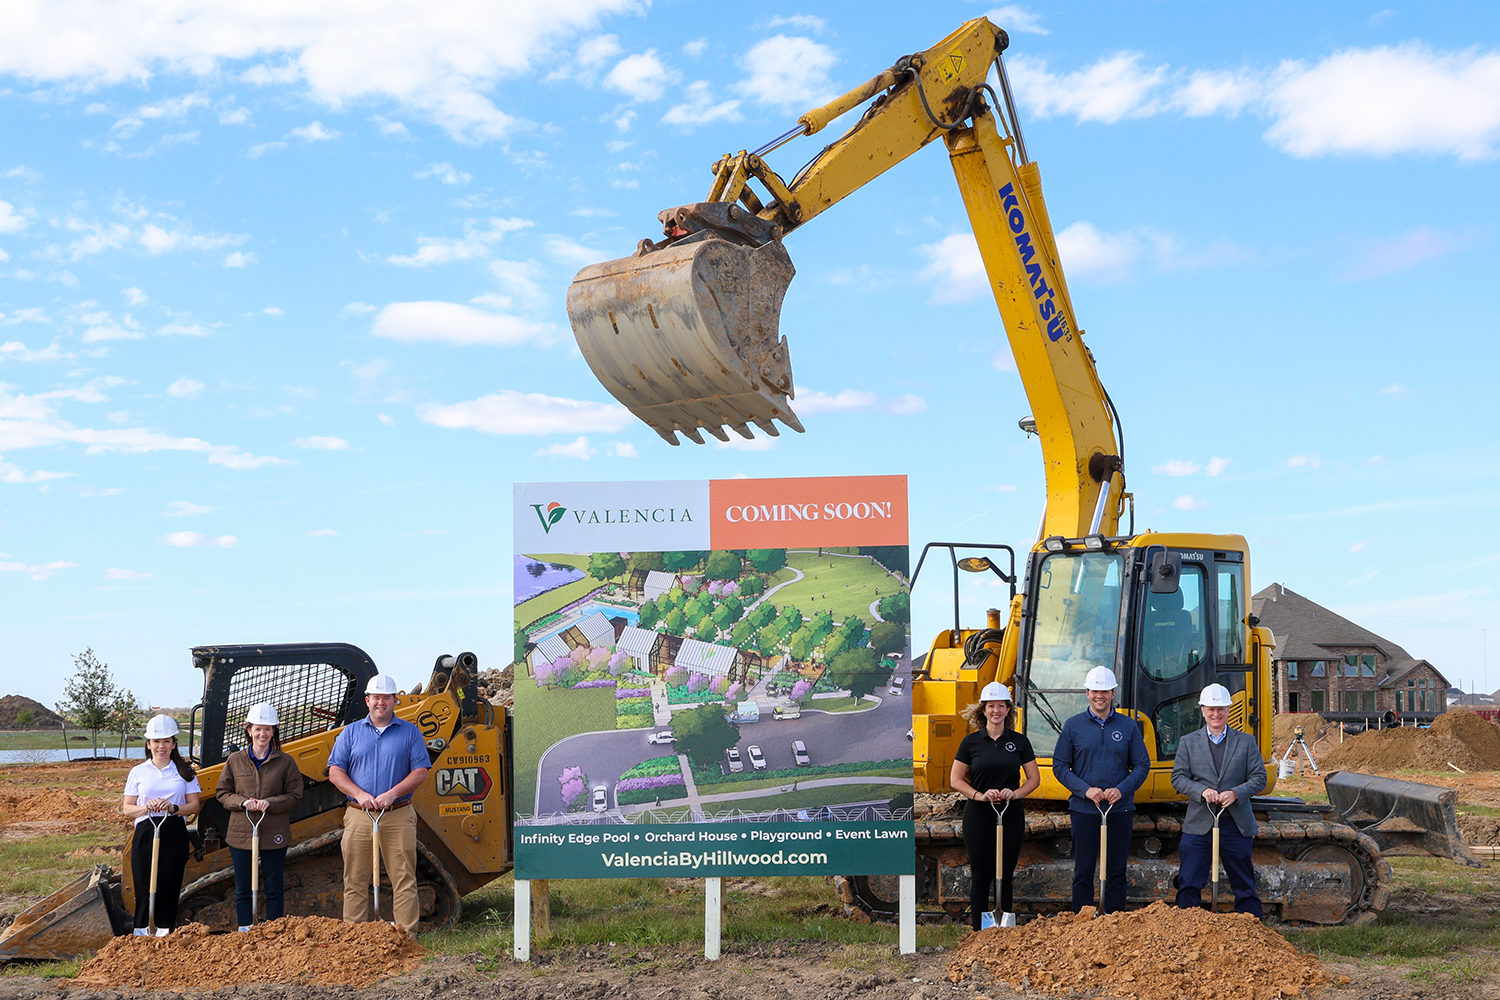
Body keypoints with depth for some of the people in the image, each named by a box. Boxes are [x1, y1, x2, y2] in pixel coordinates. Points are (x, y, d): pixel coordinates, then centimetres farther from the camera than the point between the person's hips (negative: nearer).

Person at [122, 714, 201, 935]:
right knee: (144, 885, -4)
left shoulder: (184, 772, 9)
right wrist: (146, 807, -12)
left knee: (170, 884, -1)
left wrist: (173, 808, -13)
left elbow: (194, 806, 6)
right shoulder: (138, 772, 9)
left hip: (175, 833, 0)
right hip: (146, 832, 0)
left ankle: (165, 932, 6)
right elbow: (127, 809, 8)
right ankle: (141, 933, 2)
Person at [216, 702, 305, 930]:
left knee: (274, 889, 5)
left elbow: (295, 795, 1)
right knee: (242, 890, 6)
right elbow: (222, 793, 8)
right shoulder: (235, 760, 6)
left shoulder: (285, 762, 2)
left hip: (274, 835, -1)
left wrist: (271, 803, -16)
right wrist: (242, 802, -11)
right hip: (241, 834, 1)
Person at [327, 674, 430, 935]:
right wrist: (359, 795, -10)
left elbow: (420, 772, 2)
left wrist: (392, 794, -12)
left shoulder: (410, 732, 9)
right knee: (355, 880, 2)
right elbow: (335, 772, 6)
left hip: (398, 816, -1)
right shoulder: (351, 732, 12)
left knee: (404, 879, -3)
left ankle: (407, 935, 1)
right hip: (359, 816, 1)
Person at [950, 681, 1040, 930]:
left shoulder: (1019, 742, 6)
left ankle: (1007, 925, 10)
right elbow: (955, 779, 2)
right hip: (978, 815, -1)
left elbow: (1034, 778, 9)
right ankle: (978, 931, 6)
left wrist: (1016, 793, -10)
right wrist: (979, 795, -14)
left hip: (1012, 814, 1)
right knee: (980, 875, 0)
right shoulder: (971, 742, 2)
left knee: (1004, 874, 2)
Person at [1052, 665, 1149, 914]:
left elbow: (1142, 766, 6)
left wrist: (1121, 790, -11)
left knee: (1116, 872, 5)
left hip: (1120, 809, 1)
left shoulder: (1128, 726, 6)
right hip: (1084, 809, -1)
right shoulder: (1073, 726, 4)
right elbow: (1060, 766, 3)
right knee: (1083, 872, 1)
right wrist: (1086, 790, -12)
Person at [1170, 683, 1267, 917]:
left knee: (1244, 884, 7)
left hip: (1237, 825, 0)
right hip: (1199, 824, 0)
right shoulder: (1188, 742, 9)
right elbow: (1178, 777, 3)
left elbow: (1259, 778, 4)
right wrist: (1202, 791, -16)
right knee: (1189, 883, -3)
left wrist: (1236, 793, -14)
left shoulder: (1246, 742, 8)